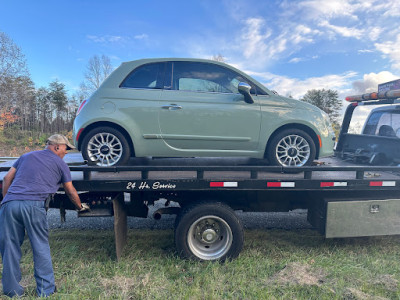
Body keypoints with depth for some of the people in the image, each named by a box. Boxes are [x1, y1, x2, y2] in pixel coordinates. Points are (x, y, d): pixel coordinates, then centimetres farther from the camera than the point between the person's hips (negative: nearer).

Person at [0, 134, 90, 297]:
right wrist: (81, 206, 36)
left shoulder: (26, 156, 27)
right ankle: (46, 290, 15)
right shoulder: (60, 163, 16)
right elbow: (71, 192, 21)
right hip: (34, 205, -3)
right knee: (41, 247, 8)